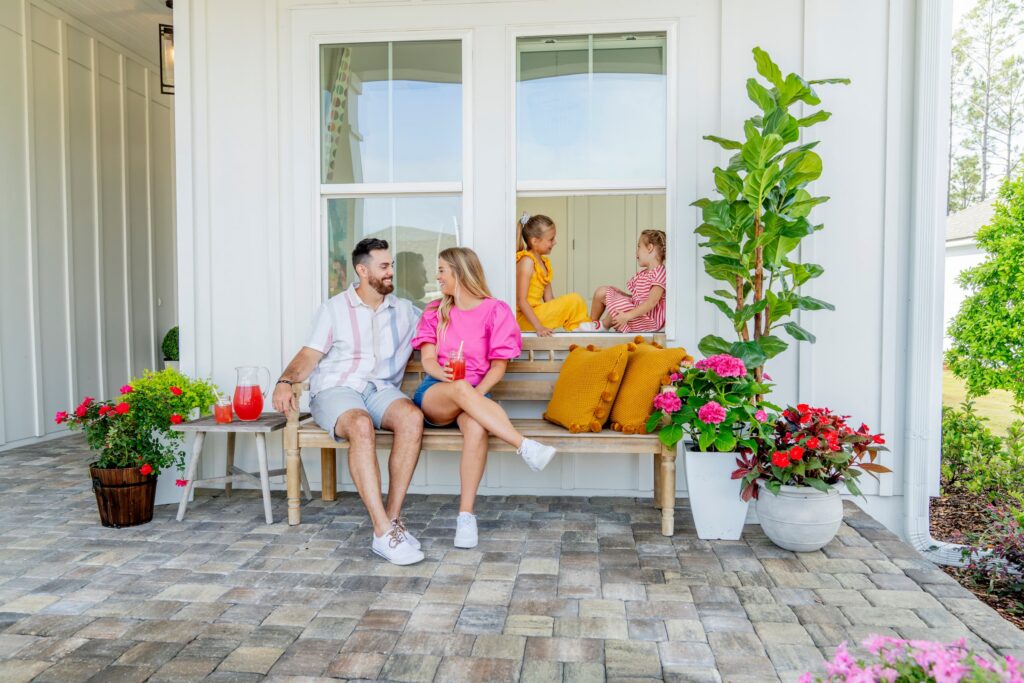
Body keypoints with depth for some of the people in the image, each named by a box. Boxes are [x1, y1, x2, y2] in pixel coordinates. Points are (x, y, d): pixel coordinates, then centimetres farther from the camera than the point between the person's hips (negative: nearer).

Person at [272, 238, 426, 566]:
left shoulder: (405, 311, 19)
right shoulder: (334, 308, 10)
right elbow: (309, 355, 3)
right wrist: (285, 380, -15)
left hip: (381, 389, 3)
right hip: (336, 389, -3)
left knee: (412, 417, -32)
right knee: (361, 425, -37)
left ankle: (393, 517, -25)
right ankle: (383, 533, -38)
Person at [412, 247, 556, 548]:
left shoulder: (496, 311, 5)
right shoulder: (435, 311, 16)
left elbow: (499, 365, 0)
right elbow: (428, 360, 4)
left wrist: (477, 393, -18)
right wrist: (442, 372, -20)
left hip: (473, 394, -1)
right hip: (433, 394, 2)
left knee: (477, 427, -37)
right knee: (460, 388, -36)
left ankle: (466, 514, -32)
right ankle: (526, 447, -42)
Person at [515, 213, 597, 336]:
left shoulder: (544, 262, 13)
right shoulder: (527, 261, -14)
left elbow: (548, 298, 10)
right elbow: (521, 300, -20)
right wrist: (538, 327, -25)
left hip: (535, 313, 10)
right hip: (525, 319, -10)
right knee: (575, 300, -15)